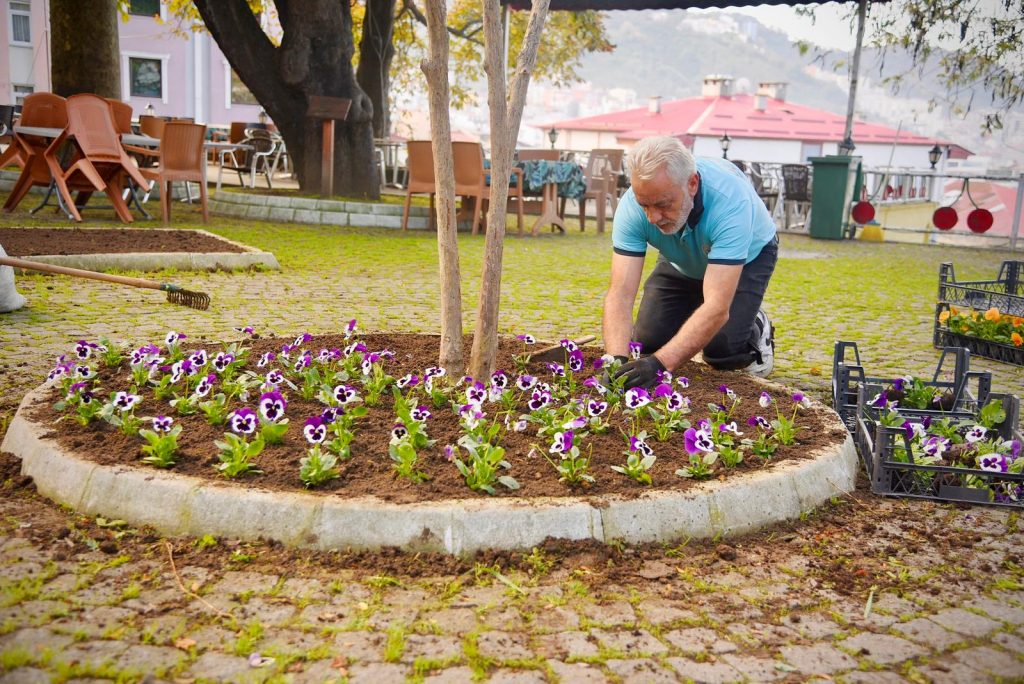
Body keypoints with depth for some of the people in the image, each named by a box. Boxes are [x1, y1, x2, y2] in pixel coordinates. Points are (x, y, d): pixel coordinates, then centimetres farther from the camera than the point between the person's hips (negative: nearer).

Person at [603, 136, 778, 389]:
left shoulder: (730, 201, -43)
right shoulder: (633, 205, -33)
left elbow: (717, 307, -48)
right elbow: (621, 293, -35)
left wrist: (660, 363, -58)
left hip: (747, 256, -3)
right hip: (683, 262, 4)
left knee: (721, 350, -22)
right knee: (649, 340, -9)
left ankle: (757, 329, 13)